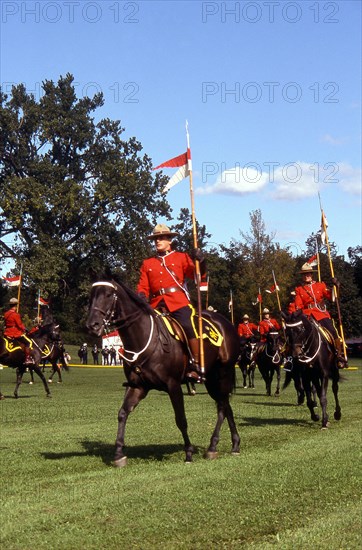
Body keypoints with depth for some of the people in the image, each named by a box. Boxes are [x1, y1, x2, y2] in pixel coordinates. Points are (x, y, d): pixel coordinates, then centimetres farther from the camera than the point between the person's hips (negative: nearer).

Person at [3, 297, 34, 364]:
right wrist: (24, 329, 3)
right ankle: (28, 358, -12)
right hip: (15, 333, -9)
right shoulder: (15, 314, -16)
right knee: (28, 342, -6)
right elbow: (20, 325, -16)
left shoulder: (6, 314, 10)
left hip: (7, 333, 9)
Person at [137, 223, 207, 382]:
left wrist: (200, 260, -14)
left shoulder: (181, 257, 14)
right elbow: (143, 287, 16)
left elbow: (198, 274, 5)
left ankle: (197, 366, -20)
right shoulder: (147, 263, 21)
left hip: (179, 301, -4)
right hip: (157, 304, 4)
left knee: (188, 326, -26)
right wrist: (141, 297, -5)